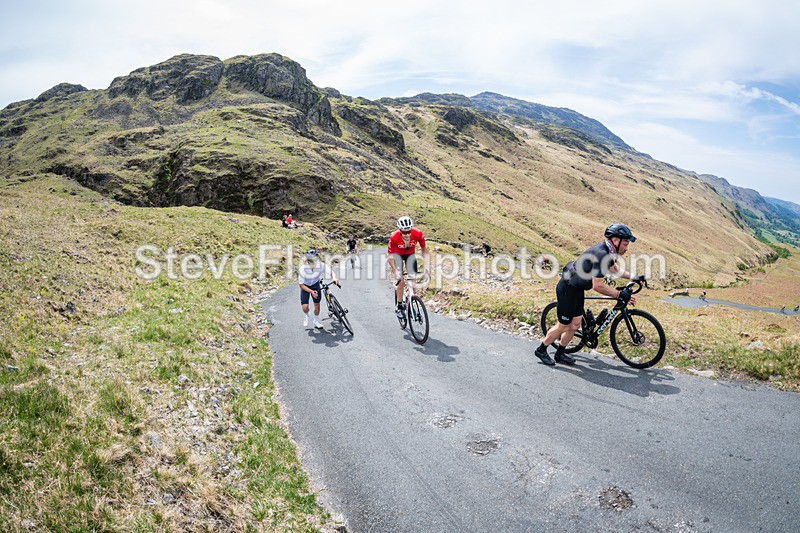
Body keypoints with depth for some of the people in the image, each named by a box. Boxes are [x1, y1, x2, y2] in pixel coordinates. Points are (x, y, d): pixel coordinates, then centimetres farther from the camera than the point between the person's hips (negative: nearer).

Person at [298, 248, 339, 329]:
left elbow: (331, 272, -21)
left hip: (315, 284, 2)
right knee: (305, 307, -12)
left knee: (317, 304, 0)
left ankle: (316, 321, 26)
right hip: (305, 286, -2)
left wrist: (334, 278, -43)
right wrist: (311, 291, -34)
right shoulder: (302, 269, -33)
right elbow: (301, 285, -24)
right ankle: (307, 316, 25)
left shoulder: (321, 265, -30)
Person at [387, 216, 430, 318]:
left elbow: (425, 251, -20)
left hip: (410, 255, 2)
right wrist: (395, 272, -33)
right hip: (397, 255, -2)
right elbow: (390, 257, -24)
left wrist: (426, 269, -28)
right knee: (401, 281, -13)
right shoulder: (394, 237, -35)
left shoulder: (418, 234, -32)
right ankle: (399, 306, 6)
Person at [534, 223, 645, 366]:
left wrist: (634, 277, 18)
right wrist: (619, 294, -24)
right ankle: (541, 350, 18)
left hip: (577, 289, 10)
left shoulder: (607, 251, 4)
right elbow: (598, 285, -28)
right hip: (568, 289, -10)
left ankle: (560, 353, 27)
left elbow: (614, 269, 25)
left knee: (575, 325, 13)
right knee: (564, 326, 1)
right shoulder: (601, 254, -27)